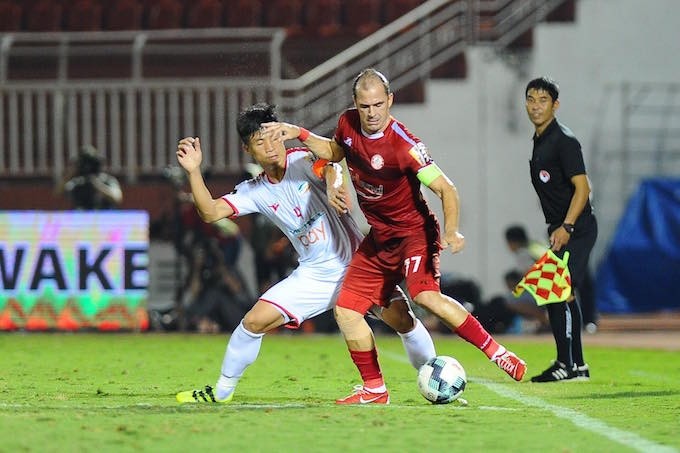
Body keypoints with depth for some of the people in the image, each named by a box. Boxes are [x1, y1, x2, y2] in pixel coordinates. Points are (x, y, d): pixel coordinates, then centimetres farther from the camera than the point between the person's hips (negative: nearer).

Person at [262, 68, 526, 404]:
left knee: (424, 294, -32)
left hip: (414, 231, -8)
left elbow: (446, 189, -24)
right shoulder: (348, 124, -3)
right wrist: (299, 134, 11)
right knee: (345, 311, 1)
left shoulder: (404, 145, -24)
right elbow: (335, 151, 22)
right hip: (379, 238, 8)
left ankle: (496, 352, -24)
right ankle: (374, 388, 14)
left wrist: (451, 231, -39)